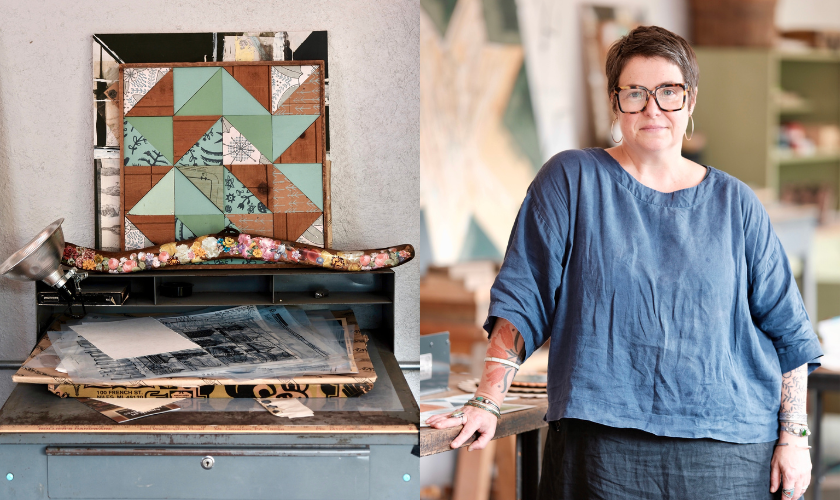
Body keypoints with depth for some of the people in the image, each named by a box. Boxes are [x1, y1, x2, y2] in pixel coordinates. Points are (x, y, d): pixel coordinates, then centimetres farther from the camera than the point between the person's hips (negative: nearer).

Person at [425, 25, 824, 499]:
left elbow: (787, 329, 11)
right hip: (603, 448, -2)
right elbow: (521, 299, 1)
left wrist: (795, 435, 3)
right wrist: (487, 403, -8)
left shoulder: (734, 203, 10)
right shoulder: (571, 179, 4)